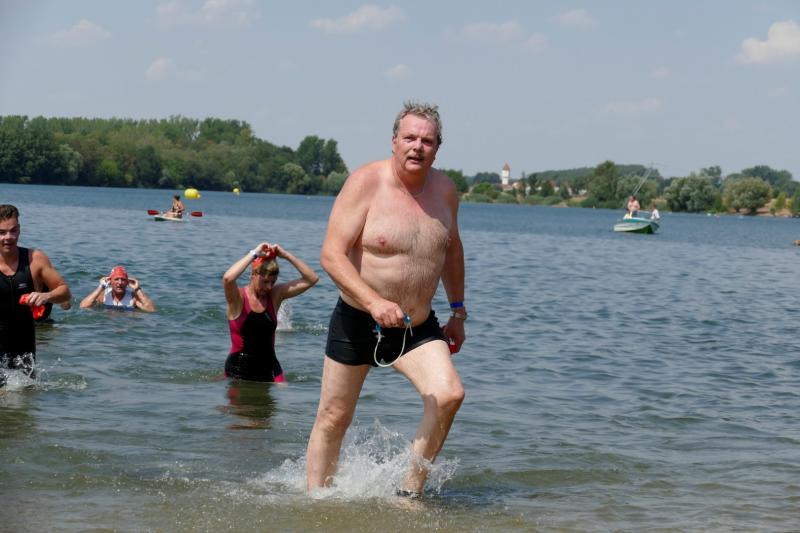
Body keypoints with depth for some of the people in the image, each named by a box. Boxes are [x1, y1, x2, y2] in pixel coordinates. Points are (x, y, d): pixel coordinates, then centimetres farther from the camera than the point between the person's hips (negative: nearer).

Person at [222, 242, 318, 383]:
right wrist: (254, 254, -25)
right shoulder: (238, 298, -10)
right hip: (239, 368, -3)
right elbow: (228, 278, -34)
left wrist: (286, 255, -10)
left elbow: (312, 279, -2)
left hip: (269, 366, 3)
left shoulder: (275, 295, 3)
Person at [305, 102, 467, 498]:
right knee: (333, 419, 6)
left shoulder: (444, 190, 1)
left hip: (418, 327, 3)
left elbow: (451, 248, 20)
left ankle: (410, 491, -6)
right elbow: (331, 256, -22)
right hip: (357, 321, -3)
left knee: (449, 394, -19)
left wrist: (458, 310, 21)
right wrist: (374, 302, -34)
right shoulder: (366, 183, -16)